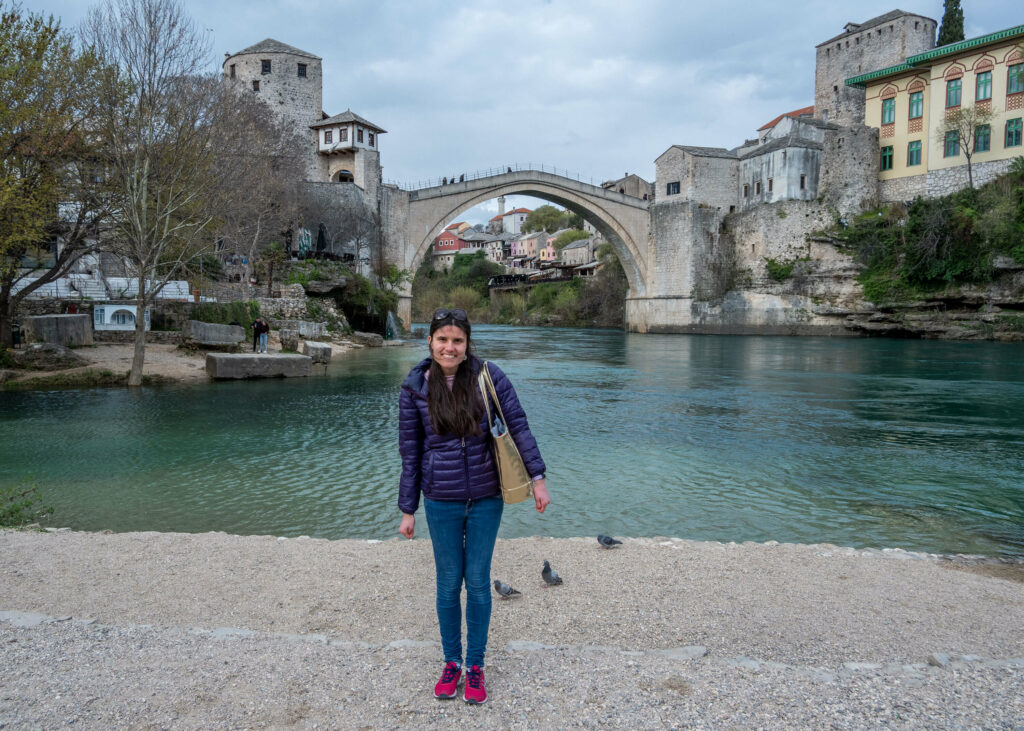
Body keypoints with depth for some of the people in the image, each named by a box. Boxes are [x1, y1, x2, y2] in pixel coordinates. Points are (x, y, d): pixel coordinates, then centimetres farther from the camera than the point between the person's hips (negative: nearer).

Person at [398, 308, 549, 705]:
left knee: (478, 581, 10)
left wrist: (538, 477, -8)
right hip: (442, 502, 0)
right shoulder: (415, 388, -6)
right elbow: (410, 453, 0)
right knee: (449, 583, 12)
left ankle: (475, 665, 27)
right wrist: (407, 510, 3)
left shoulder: (488, 376, -9)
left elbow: (517, 425, -4)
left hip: (486, 497, 0)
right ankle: (451, 662, 32)